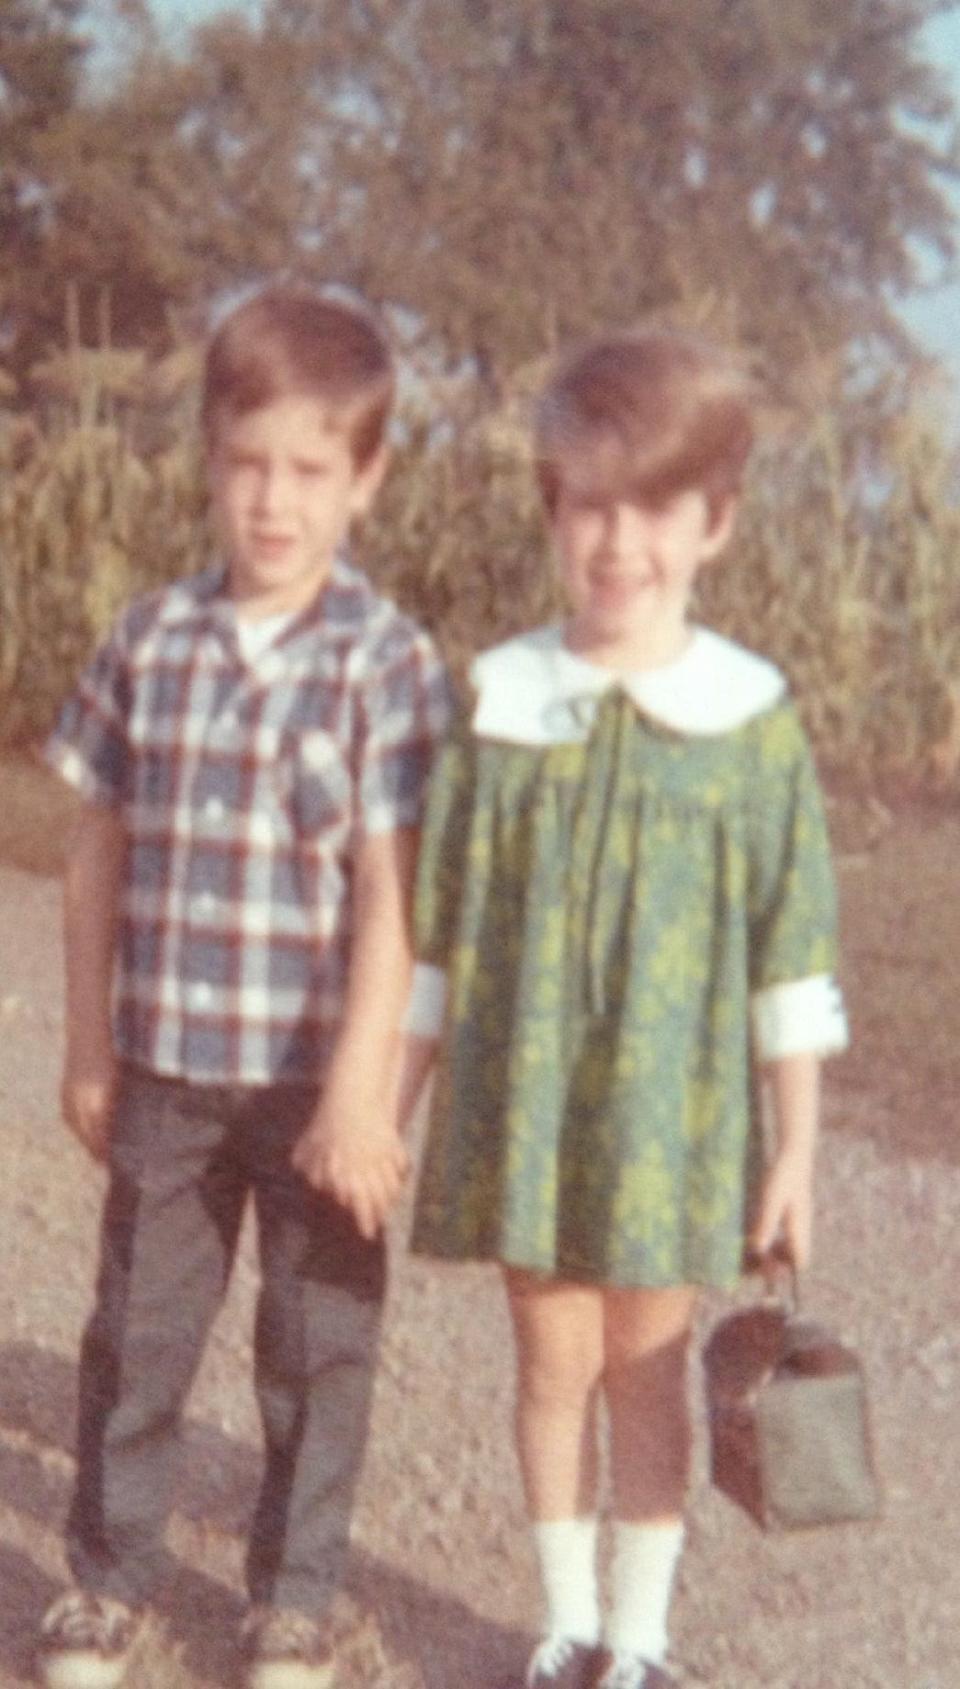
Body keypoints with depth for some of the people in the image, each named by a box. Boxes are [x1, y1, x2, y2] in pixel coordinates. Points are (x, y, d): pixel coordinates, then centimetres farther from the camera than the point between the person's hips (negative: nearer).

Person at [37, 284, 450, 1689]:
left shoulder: (391, 665, -11)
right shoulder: (148, 642, 0)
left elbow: (390, 895, -14)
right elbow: (101, 854, 7)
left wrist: (359, 1092, -17)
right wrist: (90, 1047, 8)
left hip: (318, 1083, -3)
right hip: (164, 1071, 3)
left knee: (318, 1347, 10)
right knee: (136, 1331, 13)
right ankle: (109, 1576, 30)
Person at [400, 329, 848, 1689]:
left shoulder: (750, 720, -6)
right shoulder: (501, 703, -2)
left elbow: (793, 952, -2)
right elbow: (439, 929, 4)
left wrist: (796, 1143, -2)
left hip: (674, 1107, -1)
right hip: (520, 1102, 1)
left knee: (648, 1372, 10)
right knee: (553, 1364, 10)